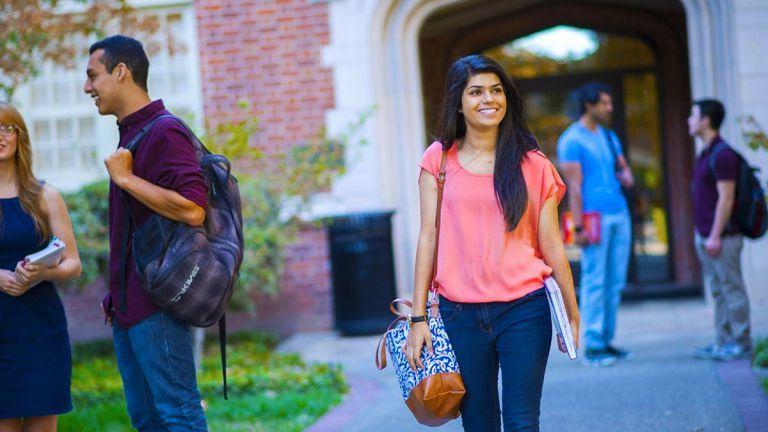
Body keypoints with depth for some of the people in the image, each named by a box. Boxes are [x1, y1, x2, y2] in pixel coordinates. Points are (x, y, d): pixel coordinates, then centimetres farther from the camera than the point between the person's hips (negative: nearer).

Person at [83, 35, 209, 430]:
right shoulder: (130, 134, 17)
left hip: (156, 305, -10)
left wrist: (125, 178, -17)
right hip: (129, 306, 10)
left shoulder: (163, 132, -13)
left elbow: (192, 210, -25)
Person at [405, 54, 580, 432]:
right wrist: (418, 317, 1)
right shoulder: (438, 160, 5)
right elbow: (428, 238, 4)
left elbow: (551, 245, 5)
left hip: (524, 311, -1)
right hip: (459, 313, 1)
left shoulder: (533, 165, 3)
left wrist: (572, 316, 6)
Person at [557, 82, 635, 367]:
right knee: (594, 282, -6)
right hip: (595, 215, -7)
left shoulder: (609, 137, 17)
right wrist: (578, 226, -16)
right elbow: (574, 186, -11)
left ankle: (606, 340, 13)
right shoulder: (572, 140, -6)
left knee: (615, 282, 7)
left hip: (620, 215, 7)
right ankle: (592, 346, -3)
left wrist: (626, 176, 1)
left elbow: (624, 169, 26)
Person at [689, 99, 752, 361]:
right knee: (718, 291, 12)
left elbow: (726, 199, -19)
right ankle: (723, 342, 17)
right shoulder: (706, 153, 14)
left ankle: (741, 344, 2)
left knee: (732, 289, -3)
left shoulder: (722, 154, -15)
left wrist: (716, 236, -20)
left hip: (721, 237, -10)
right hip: (705, 236, 10)